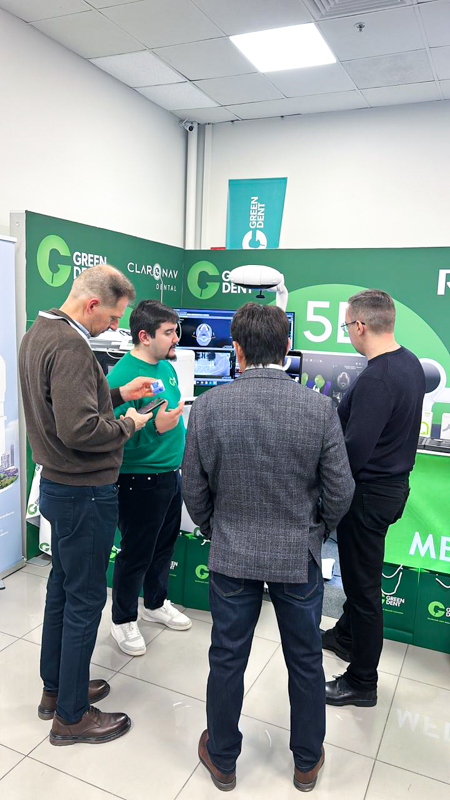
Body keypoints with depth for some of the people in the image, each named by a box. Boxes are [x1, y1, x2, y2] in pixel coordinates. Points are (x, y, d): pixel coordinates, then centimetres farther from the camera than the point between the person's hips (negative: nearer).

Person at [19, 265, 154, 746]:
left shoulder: (37, 334, 9)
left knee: (62, 586, 21)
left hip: (58, 485, 10)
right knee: (85, 598, 4)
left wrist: (118, 394, 9)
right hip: (84, 493, -10)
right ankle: (71, 716, 22)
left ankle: (56, 688, 39)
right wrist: (127, 425, -14)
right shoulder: (70, 345, -24)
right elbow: (79, 429, -31)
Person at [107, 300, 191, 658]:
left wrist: (184, 452, 20)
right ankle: (123, 619, 30)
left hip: (171, 474, 9)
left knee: (164, 545, 23)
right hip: (140, 479, -8)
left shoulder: (168, 367, 6)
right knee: (136, 553, 8)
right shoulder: (122, 376, -22)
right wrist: (155, 428, -36)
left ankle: (156, 603, 45)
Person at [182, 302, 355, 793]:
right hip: (299, 557, 0)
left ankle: (222, 759, 41)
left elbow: (194, 490, -6)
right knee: (306, 661, 21)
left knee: (227, 659, 19)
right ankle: (307, 762, 42)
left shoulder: (207, 406, -14)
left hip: (232, 554, 1)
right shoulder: (320, 408, -16)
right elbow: (339, 493, -9)